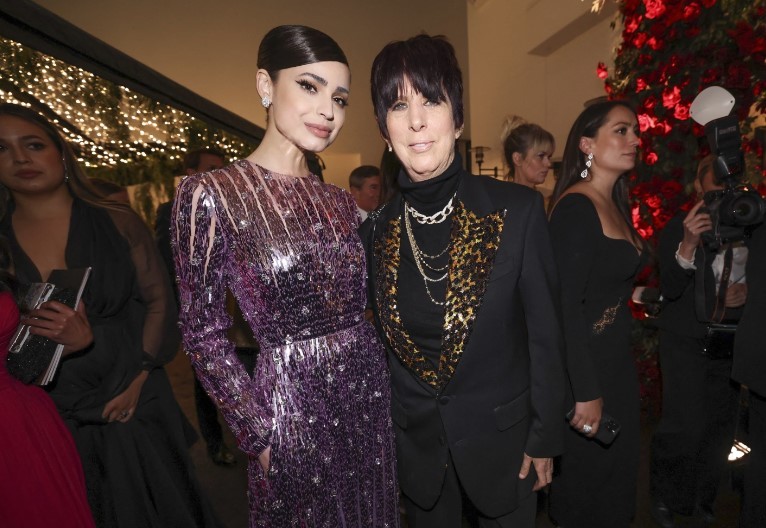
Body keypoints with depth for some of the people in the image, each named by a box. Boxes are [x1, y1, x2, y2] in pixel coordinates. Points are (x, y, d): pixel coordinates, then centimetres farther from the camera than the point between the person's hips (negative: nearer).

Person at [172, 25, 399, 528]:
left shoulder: (341, 201, 3)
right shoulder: (209, 193, -13)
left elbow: (356, 302, 9)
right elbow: (204, 334, -10)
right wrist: (258, 433, -9)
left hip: (370, 386, 6)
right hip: (291, 397, -5)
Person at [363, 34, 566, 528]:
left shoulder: (518, 210, -17)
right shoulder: (376, 230, -9)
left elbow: (545, 335, -9)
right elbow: (384, 342, 1)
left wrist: (546, 437, -4)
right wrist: (387, 435, 6)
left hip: (502, 438, -2)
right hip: (417, 445, 2)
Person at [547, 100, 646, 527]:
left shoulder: (617, 205, 8)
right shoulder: (575, 208, -21)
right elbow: (565, 308, -25)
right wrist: (586, 393, -22)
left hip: (617, 359, 9)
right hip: (583, 367, -9)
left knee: (618, 469, 25)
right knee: (588, 480, 13)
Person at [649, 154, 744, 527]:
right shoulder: (679, 228, -9)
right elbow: (670, 290, -18)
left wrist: (746, 292, -9)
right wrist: (688, 245, -31)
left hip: (730, 343, 5)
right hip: (686, 341, -4)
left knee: (720, 427, 12)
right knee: (686, 427, -7)